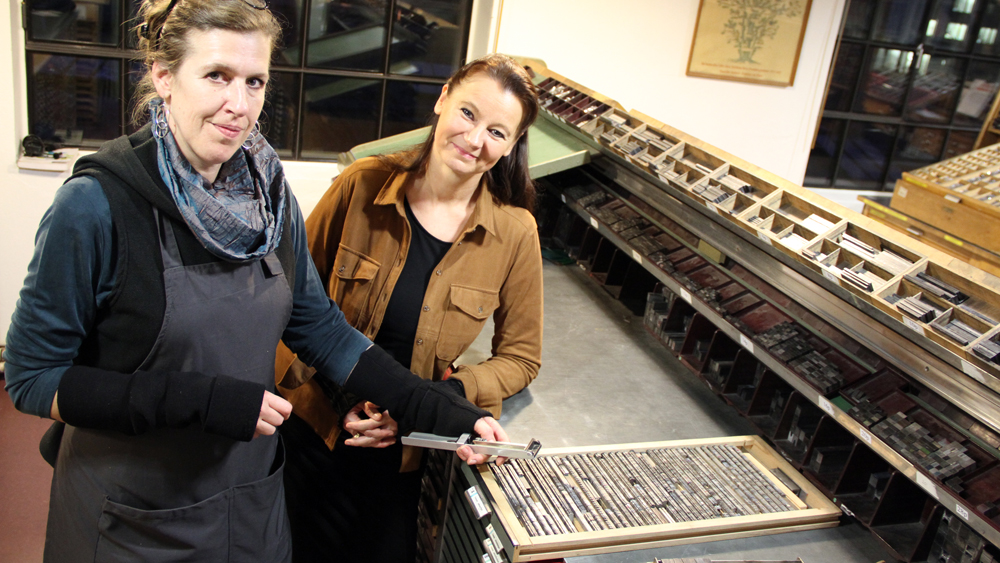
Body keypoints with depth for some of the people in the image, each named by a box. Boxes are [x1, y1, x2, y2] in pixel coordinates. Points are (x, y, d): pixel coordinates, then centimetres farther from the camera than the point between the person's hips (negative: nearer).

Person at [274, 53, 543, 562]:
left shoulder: (514, 233, -11)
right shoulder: (362, 185, -12)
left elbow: (520, 357, -3)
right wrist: (339, 391, -12)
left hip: (403, 450, 0)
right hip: (315, 424, 0)